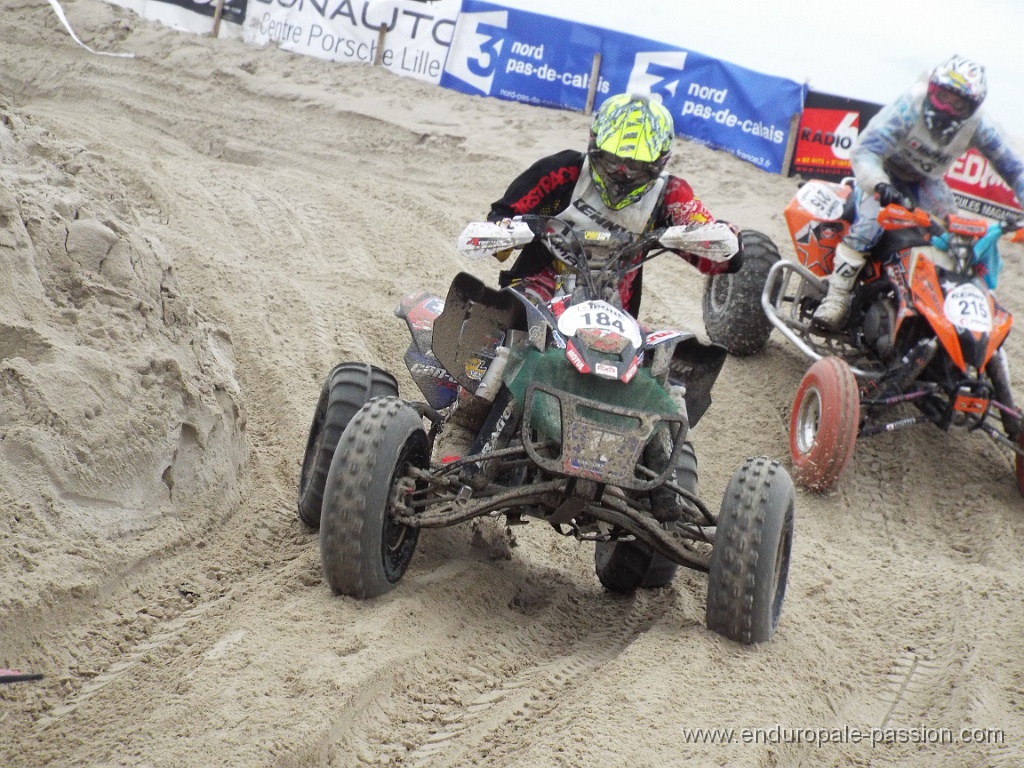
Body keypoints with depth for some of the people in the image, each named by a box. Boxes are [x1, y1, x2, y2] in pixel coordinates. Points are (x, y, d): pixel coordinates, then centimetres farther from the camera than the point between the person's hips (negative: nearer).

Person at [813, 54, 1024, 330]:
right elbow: (864, 150, -42)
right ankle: (837, 298, -17)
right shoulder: (909, 108, -35)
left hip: (927, 180, 5)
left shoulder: (978, 126, -22)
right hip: (886, 170, -5)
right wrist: (879, 185, -60)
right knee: (869, 224, -27)